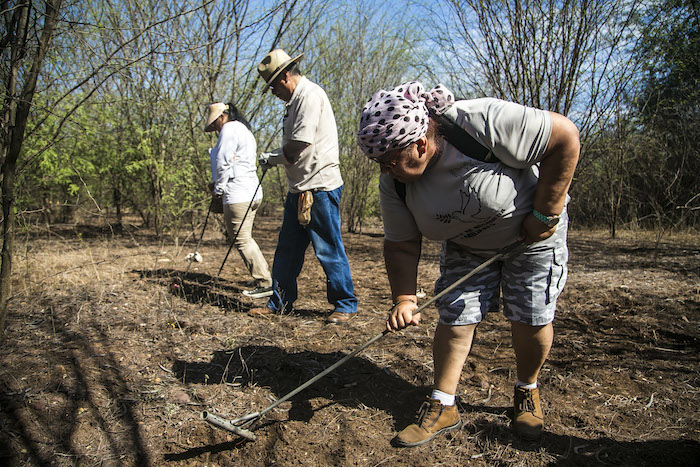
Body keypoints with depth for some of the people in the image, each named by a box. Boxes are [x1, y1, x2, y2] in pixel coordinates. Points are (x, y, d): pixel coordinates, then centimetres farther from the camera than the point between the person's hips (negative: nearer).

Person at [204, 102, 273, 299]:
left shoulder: (229, 129, -7)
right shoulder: (245, 131, 24)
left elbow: (223, 163, -13)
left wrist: (218, 189, -1)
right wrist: (220, 186, 18)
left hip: (238, 196, -10)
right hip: (252, 192, 10)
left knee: (242, 241, -6)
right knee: (245, 239, 16)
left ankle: (265, 283, -5)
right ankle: (263, 277, 18)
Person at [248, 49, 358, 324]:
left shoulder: (310, 95, -11)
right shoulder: (296, 99, 20)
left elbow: (298, 146, -19)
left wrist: (272, 158, -3)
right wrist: (273, 158, 5)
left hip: (320, 187, -10)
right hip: (299, 188, 10)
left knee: (328, 250, -2)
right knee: (287, 249, 13)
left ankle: (346, 304, 11)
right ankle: (280, 303, 25)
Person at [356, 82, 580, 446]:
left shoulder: (483, 123, -36)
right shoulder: (394, 182, -18)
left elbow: (565, 136, -28)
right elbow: (401, 245, -9)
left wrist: (545, 214, -25)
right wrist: (403, 298, -21)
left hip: (530, 232, -3)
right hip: (466, 246, 4)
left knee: (531, 320, -3)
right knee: (454, 317, -3)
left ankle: (527, 392, 26)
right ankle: (443, 407, 13)